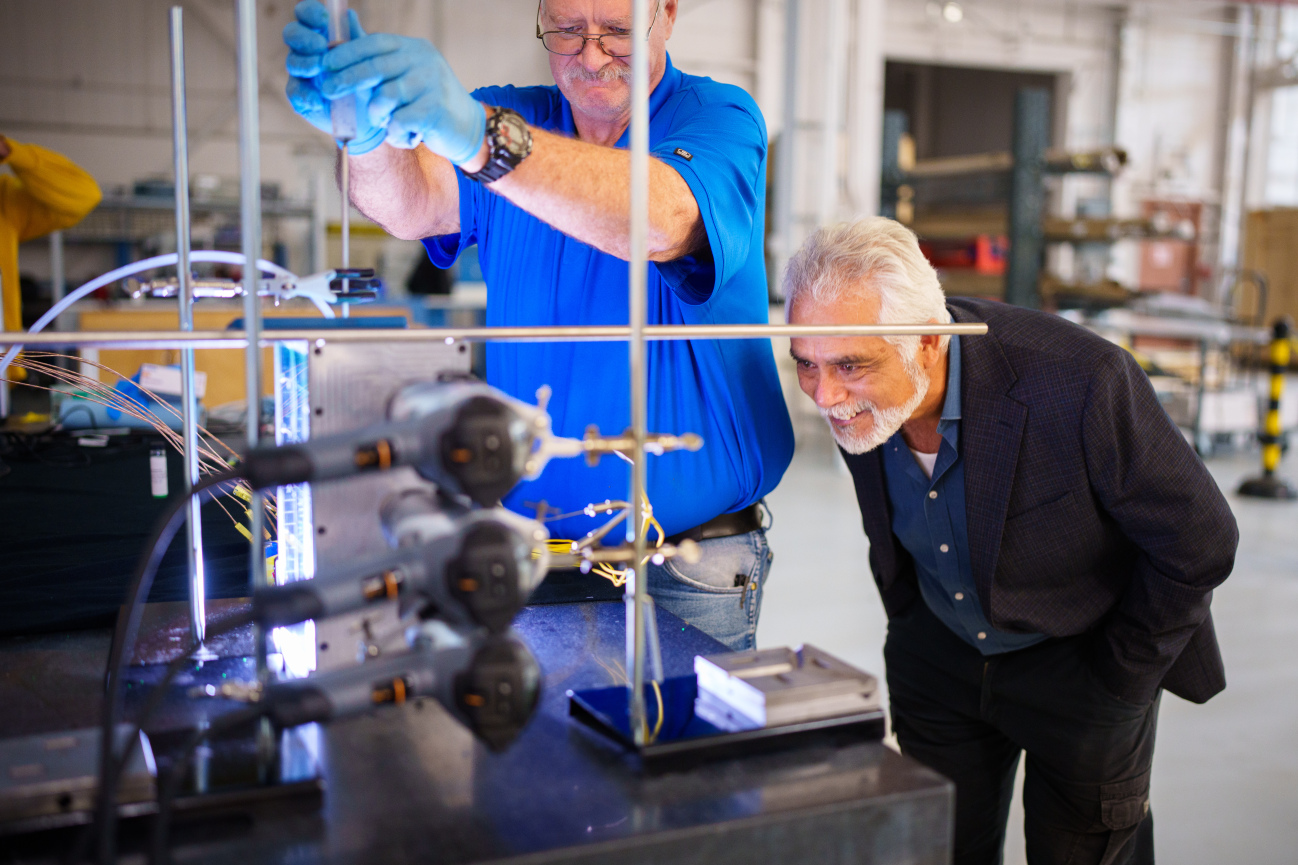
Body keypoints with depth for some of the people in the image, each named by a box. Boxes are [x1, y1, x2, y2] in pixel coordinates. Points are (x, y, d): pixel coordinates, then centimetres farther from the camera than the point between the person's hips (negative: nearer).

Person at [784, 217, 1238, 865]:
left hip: (1081, 659, -4)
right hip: (939, 655, 4)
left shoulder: (1077, 381, -34)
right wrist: (910, 623, 9)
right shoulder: (857, 398, -17)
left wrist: (1115, 682, -11)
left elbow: (1199, 543, -20)